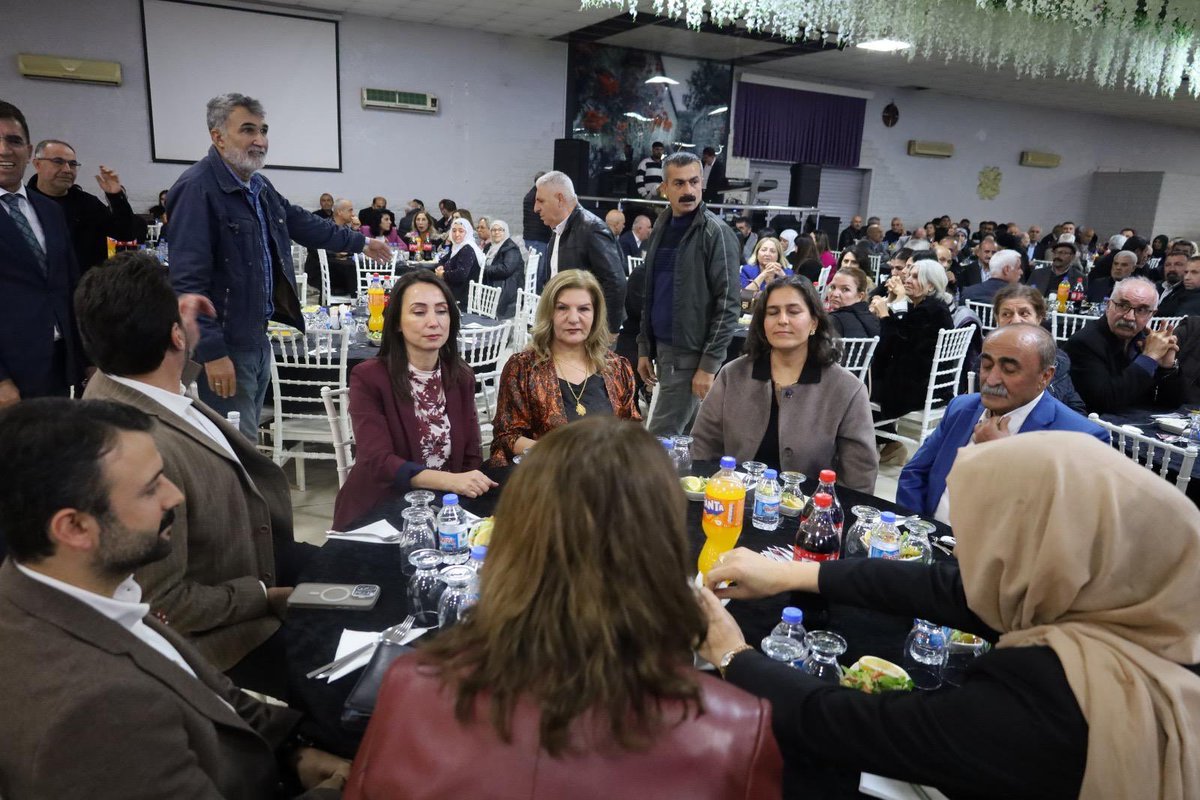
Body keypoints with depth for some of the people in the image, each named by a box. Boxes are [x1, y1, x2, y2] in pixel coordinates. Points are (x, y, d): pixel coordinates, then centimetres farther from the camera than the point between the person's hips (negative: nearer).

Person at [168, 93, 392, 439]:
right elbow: (188, 281, -22)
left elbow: (303, 224, 28)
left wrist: (359, 242, 34)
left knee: (248, 440, 19)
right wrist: (212, 353, -25)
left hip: (259, 337, 9)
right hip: (224, 346, -9)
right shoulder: (197, 189, -17)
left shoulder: (259, 186, 12)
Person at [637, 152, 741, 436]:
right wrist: (644, 348, 12)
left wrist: (709, 365, -17)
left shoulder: (716, 233, -9)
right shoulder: (661, 228, 12)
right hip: (662, 349, 7)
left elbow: (728, 303, -13)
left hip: (692, 355, -7)